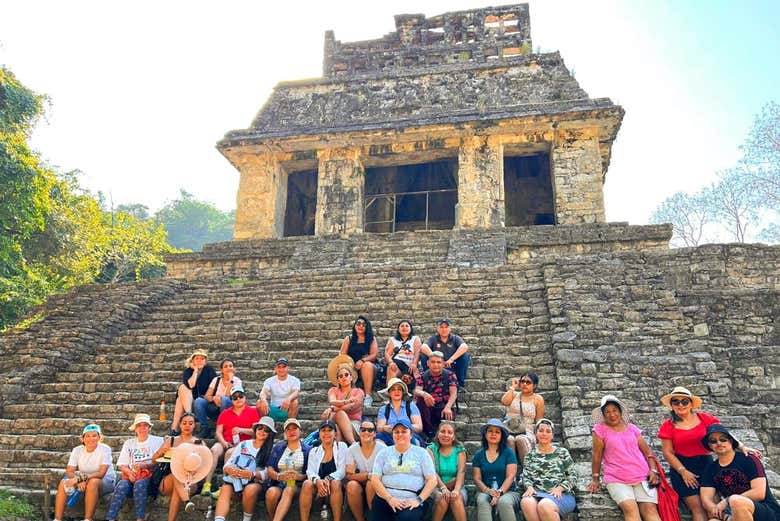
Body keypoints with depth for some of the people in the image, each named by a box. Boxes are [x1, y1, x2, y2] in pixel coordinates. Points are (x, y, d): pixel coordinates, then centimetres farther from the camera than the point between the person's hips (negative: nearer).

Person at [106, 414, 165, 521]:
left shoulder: (157, 441, 8)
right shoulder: (129, 443, 20)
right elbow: (122, 465, 13)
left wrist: (144, 465, -18)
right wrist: (129, 472, -8)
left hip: (148, 476, -3)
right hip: (130, 476, 3)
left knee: (139, 484, -35)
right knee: (121, 487, -29)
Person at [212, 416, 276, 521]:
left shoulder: (271, 449, 4)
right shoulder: (243, 444, 17)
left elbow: (268, 474, -5)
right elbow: (228, 464, 12)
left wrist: (252, 474, -21)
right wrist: (229, 469, -13)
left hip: (256, 482, -3)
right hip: (235, 480, 3)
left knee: (250, 489, -36)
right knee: (225, 490, -28)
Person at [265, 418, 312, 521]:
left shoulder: (307, 450, 10)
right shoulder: (277, 448, 18)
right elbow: (270, 470, 8)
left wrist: (300, 476, -18)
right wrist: (279, 476, -13)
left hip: (298, 484, -2)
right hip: (279, 484, 2)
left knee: (288, 491, -36)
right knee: (271, 492, -32)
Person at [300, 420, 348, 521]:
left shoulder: (341, 446, 6)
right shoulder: (314, 451, 13)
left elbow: (342, 471, -5)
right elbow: (310, 472, -2)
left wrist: (328, 479, -25)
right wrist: (317, 481, -25)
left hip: (334, 490, -2)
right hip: (317, 490, 2)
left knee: (335, 483, -33)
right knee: (307, 483, -28)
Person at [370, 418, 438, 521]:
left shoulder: (421, 453, 10)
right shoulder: (384, 453, 12)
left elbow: (432, 480, 5)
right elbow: (375, 479, 4)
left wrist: (419, 500, -8)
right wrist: (389, 498, -10)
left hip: (411, 502, -2)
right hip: (384, 500, 2)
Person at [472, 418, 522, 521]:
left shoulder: (508, 452, 4)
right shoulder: (479, 454, 11)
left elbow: (510, 477, -4)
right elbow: (477, 478, 5)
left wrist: (500, 492, -19)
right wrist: (487, 490, -15)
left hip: (507, 491, -2)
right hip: (486, 492, 2)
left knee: (504, 502, -35)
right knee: (482, 501, -32)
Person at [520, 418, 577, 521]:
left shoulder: (562, 452, 15)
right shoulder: (530, 455, 21)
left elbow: (572, 477, 9)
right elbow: (526, 476, 15)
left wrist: (559, 488, -8)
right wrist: (529, 487, -8)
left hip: (561, 494, -1)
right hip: (537, 493, 2)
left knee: (544, 505, -38)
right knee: (526, 502, -36)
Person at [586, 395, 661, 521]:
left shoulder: (632, 428, 13)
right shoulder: (600, 429, 2)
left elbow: (647, 452, 17)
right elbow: (597, 456, 3)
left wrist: (653, 470, 3)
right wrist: (595, 479, 6)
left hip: (643, 477, 3)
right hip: (617, 481, -3)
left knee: (650, 509, -17)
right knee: (631, 508, -25)